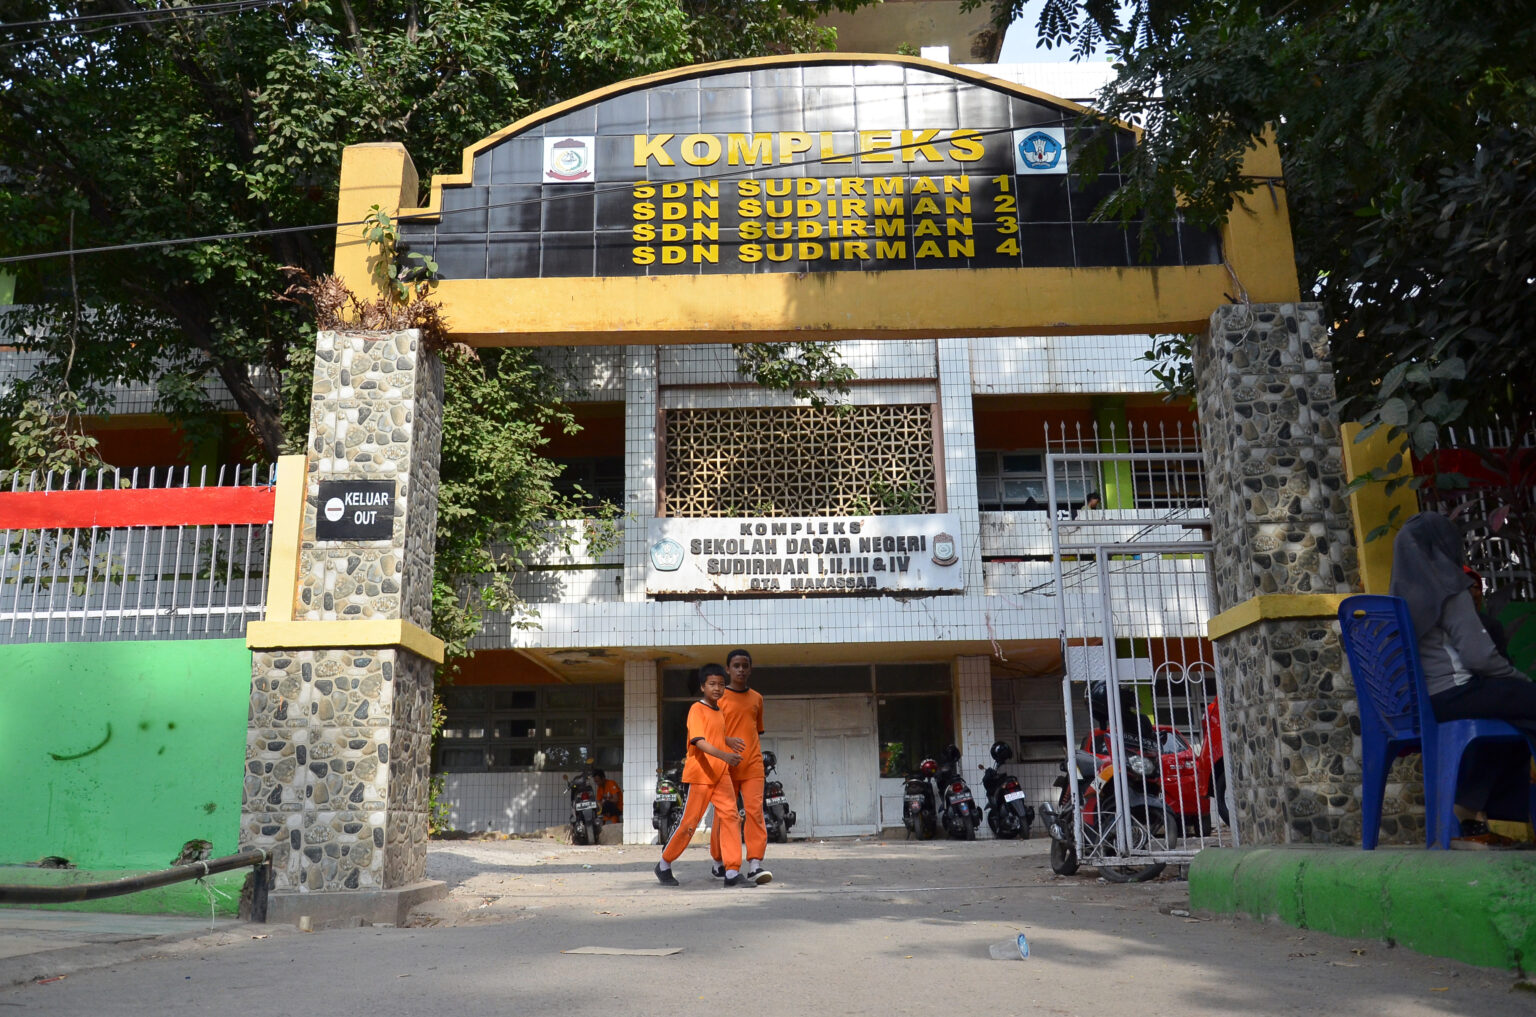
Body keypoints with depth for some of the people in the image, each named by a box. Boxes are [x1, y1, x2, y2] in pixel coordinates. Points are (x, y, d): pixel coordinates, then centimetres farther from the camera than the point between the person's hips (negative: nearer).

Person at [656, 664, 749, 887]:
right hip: (700, 774, -7)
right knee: (689, 821, 0)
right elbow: (699, 741, -24)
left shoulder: (719, 711, 15)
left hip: (721, 774, 7)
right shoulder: (697, 710, -10)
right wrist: (724, 755, -38)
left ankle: (733, 873, -7)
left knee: (730, 817, -6)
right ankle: (664, 865, 19)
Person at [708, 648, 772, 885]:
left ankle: (755, 865, -14)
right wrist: (728, 741, -20)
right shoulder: (719, 697, 2)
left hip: (753, 766, 2)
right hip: (726, 765, -2)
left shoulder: (756, 698, 14)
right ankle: (718, 862, 22)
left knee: (755, 810, -11)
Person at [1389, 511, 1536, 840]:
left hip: (1422, 699, 9)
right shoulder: (1446, 587, -10)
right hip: (1453, 693, -9)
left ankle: (1470, 806, 23)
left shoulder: (1403, 593, 14)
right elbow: (1479, 655, -14)